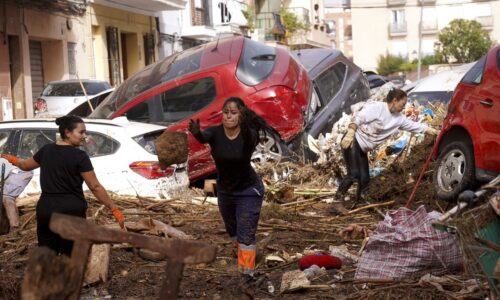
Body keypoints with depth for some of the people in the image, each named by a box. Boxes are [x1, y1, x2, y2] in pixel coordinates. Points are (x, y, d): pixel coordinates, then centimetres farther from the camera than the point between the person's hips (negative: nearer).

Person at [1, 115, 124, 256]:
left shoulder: (46, 150, 6)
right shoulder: (79, 156, -11)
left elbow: (26, 165, 24)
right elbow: (95, 187, -12)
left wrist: (13, 159, 47)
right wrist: (114, 209, -8)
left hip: (45, 210, 5)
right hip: (71, 211, -5)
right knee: (70, 257, 2)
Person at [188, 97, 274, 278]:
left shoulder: (249, 134, -25)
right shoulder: (215, 133, -20)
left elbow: (251, 141, -49)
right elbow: (203, 137, -41)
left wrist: (245, 126, -69)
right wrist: (196, 133, -65)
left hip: (248, 190, -5)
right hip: (225, 190, 5)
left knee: (246, 235, -10)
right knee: (232, 231, 24)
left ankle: (247, 274, -3)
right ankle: (243, 253, 53)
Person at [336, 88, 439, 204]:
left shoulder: (398, 119, 8)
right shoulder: (376, 107, -15)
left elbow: (415, 126, 13)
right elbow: (358, 118, -22)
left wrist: (435, 132, 11)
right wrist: (350, 134, -32)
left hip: (362, 149, 8)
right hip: (352, 142, -8)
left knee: (364, 179, 2)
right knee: (354, 173, -19)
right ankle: (338, 198, -8)